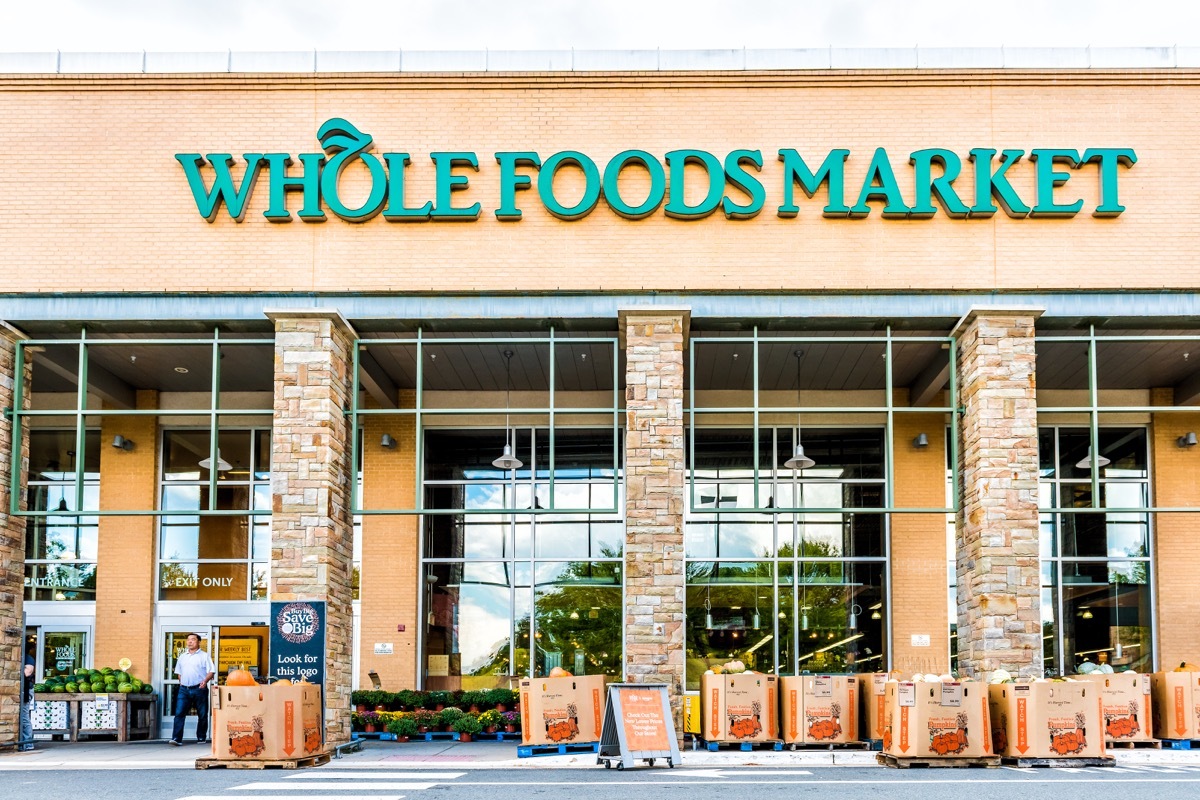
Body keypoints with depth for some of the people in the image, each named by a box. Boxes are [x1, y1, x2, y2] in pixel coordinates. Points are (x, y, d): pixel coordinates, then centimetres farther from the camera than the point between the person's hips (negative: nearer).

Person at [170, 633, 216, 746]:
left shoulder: (204, 656, 2)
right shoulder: (182, 656, 17)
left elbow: (211, 671, -4)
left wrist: (205, 680, -19)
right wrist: (181, 682, 13)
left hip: (199, 689, -3)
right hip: (184, 689, 3)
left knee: (202, 715, 4)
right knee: (179, 713, -10)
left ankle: (201, 738, 16)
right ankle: (176, 739, -15)